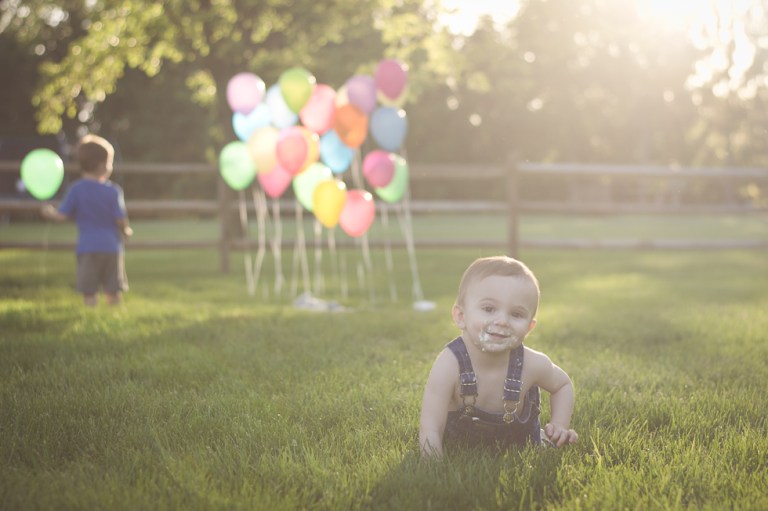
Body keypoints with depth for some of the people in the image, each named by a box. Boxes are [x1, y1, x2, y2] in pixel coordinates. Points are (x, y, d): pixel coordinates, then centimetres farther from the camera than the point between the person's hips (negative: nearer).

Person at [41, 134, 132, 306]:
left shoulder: (76, 189, -3)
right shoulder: (113, 190, -5)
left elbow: (62, 216, -3)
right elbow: (121, 220, -7)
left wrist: (49, 213, 18)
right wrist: (126, 230, 14)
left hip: (87, 248, 0)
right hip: (111, 247, 0)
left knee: (89, 294, 1)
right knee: (114, 293, 8)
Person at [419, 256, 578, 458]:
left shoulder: (532, 364, -25)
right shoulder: (450, 364, -35)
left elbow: (563, 385, 0)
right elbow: (430, 433, -35)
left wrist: (559, 428, -14)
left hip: (519, 447, 2)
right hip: (459, 447, -1)